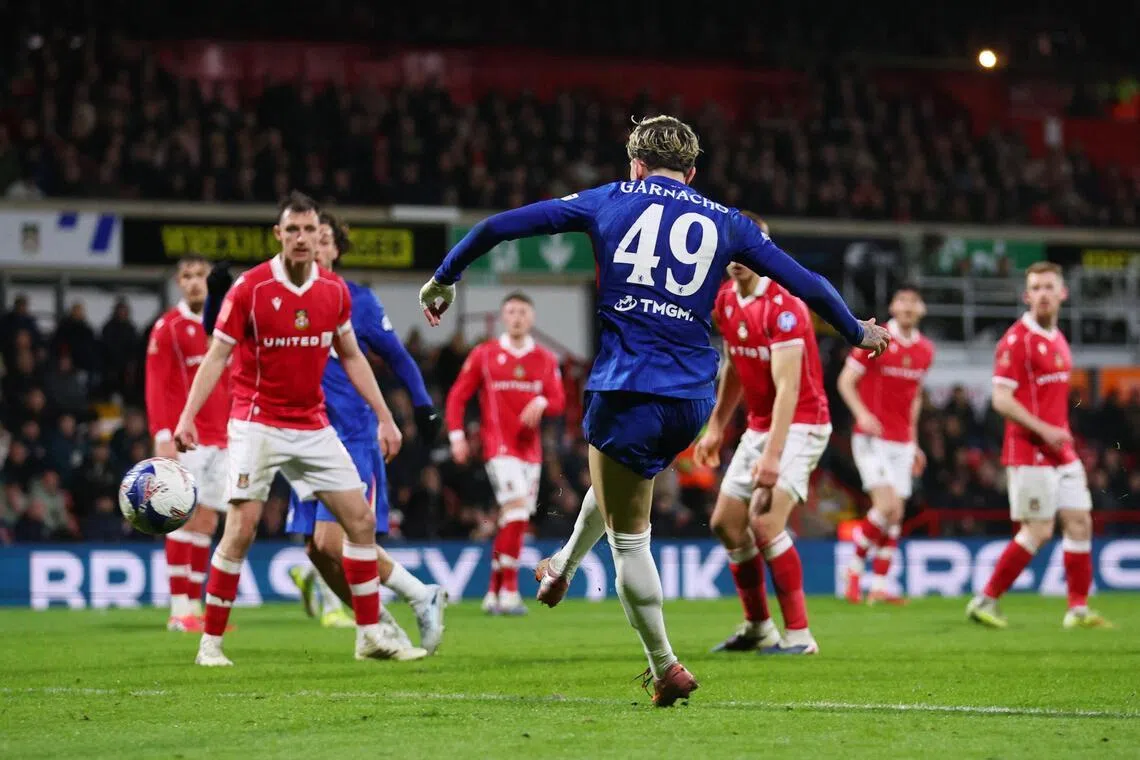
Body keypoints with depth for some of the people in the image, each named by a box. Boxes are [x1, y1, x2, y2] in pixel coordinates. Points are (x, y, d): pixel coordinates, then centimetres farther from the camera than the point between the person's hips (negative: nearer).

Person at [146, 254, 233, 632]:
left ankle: (195, 605, 9)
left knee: (206, 523, 5)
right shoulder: (167, 327, -3)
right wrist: (162, 435, -20)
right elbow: (155, 386, -10)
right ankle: (180, 609, -9)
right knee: (185, 517, -10)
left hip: (218, 441, 6)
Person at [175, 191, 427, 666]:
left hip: (313, 426, 5)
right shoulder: (249, 288, -11)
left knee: (361, 519, 1)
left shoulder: (335, 290, 2)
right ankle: (210, 642, -2)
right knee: (242, 528, -12)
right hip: (258, 425, -5)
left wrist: (384, 417, 11)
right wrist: (187, 417, -19)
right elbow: (217, 356, -9)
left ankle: (371, 636, 10)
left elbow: (351, 357, 14)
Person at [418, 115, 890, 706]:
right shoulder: (724, 223, 11)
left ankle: (665, 669, 7)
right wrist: (858, 332, 32)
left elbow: (499, 226, 7)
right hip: (692, 398, 4)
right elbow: (804, 282, 16)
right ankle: (562, 569, 52)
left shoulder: (609, 201, 7)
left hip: (625, 388, -4)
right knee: (622, 473, 34)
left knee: (629, 538, 8)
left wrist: (444, 278, 21)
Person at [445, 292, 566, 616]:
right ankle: (509, 592, -18)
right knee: (517, 509, -20)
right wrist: (456, 435, -7)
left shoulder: (545, 360, 11)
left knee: (515, 522, 7)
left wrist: (542, 402, -17)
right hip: (499, 446, -5)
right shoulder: (483, 355, 2)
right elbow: (458, 396, 3)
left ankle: (494, 593, 16)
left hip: (530, 448, 5)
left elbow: (558, 401, 6)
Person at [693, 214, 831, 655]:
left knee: (765, 523, -22)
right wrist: (716, 428, 19)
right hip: (758, 425, 9)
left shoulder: (783, 307, -22)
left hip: (799, 424, -9)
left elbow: (787, 387, -27)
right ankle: (758, 628, 22)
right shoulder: (726, 301, 4)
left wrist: (773, 455, -32)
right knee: (726, 523, 9)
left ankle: (798, 635, -15)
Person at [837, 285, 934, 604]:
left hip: (902, 443, 6)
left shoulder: (925, 350, 10)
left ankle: (879, 586, 9)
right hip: (872, 437, -6)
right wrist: (862, 413, -22)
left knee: (896, 516, 4)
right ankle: (855, 566, 1)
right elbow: (845, 380, -6)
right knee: (887, 506, -19)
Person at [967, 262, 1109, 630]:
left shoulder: (1057, 340, 14)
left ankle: (1078, 609, 8)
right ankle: (985, 601, 1)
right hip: (1029, 452, -8)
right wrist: (1043, 430, -22)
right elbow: (1001, 400, -17)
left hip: (1061, 451, 8)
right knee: (1038, 530, -8)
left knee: (1079, 522, 4)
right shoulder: (1016, 340, -12)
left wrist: (1062, 435, 16)